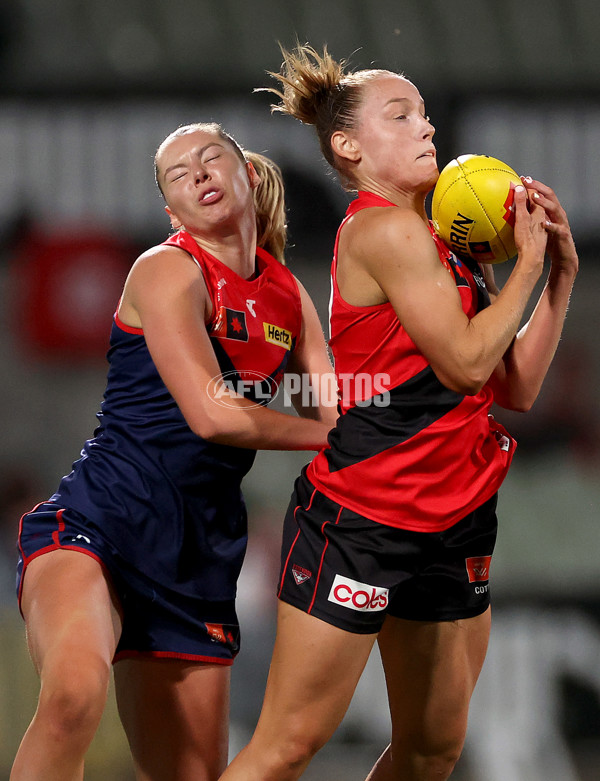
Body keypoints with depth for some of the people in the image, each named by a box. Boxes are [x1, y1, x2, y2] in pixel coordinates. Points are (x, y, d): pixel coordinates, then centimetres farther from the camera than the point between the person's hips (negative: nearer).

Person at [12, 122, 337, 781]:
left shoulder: (288, 296, 15)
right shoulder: (167, 270, -6)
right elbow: (211, 414, -15)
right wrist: (323, 432, -3)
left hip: (201, 551, 7)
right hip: (99, 522, -7)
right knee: (74, 691, -37)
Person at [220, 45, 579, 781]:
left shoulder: (446, 242, 12)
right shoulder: (386, 229, -13)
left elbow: (516, 387, 10)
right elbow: (465, 362, -17)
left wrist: (561, 269, 4)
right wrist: (527, 262, -7)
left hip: (453, 522, 9)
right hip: (360, 521, -9)